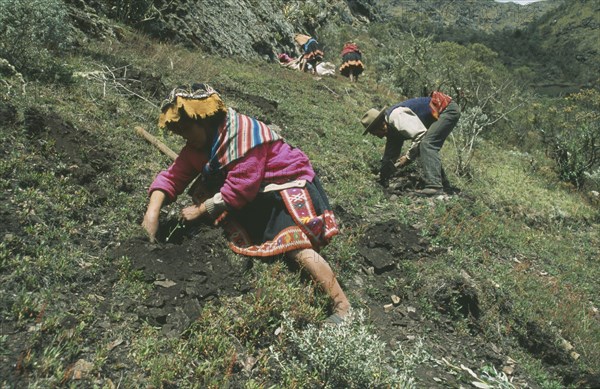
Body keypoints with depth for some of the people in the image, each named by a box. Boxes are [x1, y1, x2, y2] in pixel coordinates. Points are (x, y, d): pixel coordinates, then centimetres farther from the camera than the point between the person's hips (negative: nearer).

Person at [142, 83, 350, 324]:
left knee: (297, 247, -24)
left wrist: (200, 211, -18)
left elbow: (239, 189, -28)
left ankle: (343, 307, -18)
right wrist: (152, 212, -18)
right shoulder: (199, 145, 3)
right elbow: (173, 176, -2)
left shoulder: (242, 134, -25)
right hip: (258, 196, 10)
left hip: (288, 186, -10)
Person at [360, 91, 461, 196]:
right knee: (428, 150, 12)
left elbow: (421, 134, -28)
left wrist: (408, 157, -17)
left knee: (426, 144, -22)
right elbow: (390, 156, 17)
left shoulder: (396, 116, -22)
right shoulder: (392, 128, 10)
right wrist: (382, 180, 20)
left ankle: (434, 187, -30)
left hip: (448, 110, -10)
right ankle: (443, 185, 20)